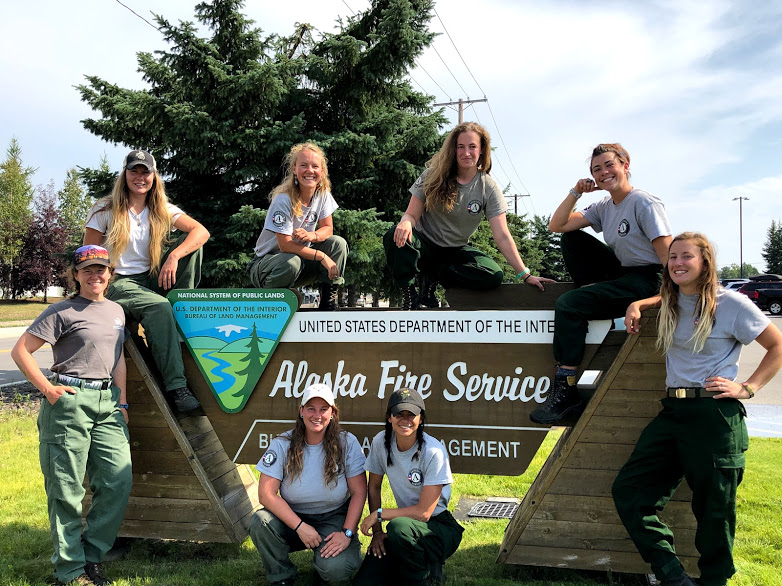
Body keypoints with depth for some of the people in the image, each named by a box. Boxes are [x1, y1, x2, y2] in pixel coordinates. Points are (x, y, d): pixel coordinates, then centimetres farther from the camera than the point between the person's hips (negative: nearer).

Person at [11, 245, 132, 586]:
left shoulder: (116, 311, 17)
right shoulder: (63, 312, -2)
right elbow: (21, 351, -4)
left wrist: (122, 402, 17)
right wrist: (48, 389, -10)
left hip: (107, 403, 6)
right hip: (69, 402, -6)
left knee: (118, 481, 0)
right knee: (66, 489, -1)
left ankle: (91, 558, 16)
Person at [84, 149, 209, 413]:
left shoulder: (162, 210, 7)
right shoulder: (104, 211, 1)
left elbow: (202, 231, -9)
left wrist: (173, 256, -26)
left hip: (153, 278, 4)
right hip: (118, 283, -4)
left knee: (191, 243, -14)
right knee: (159, 307, -36)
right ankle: (175, 385, -39)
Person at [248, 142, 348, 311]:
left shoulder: (323, 193, -6)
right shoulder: (283, 199, -23)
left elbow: (328, 228, -1)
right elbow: (285, 245, -25)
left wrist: (312, 236, -25)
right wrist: (322, 256, -26)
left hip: (301, 256, 6)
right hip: (266, 262, -6)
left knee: (338, 243, -14)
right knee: (291, 263, -39)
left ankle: (328, 302, -7)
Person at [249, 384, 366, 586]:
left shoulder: (347, 443, -10)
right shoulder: (282, 445, -9)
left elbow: (359, 493, -9)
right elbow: (266, 493, -15)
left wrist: (347, 533, -18)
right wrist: (300, 527, -22)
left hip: (334, 518, -1)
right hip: (293, 518, 1)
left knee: (336, 568, -29)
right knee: (260, 522, -29)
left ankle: (323, 570, 12)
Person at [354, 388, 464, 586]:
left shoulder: (434, 452, -22)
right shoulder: (381, 442, -8)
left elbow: (424, 512, -21)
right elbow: (374, 487, 6)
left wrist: (379, 514, -16)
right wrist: (377, 531, -1)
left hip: (440, 529, -5)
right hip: (406, 522, 5)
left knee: (399, 525, -37)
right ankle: (413, 565, 15)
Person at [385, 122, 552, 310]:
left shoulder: (489, 188, -7)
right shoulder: (434, 175, -7)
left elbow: (502, 237, -11)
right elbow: (412, 214, -7)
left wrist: (525, 275, -20)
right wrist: (406, 223, -35)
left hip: (456, 250, 2)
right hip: (425, 244, -2)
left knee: (494, 276, -26)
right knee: (395, 237, -35)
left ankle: (432, 276, -7)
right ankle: (410, 297, -14)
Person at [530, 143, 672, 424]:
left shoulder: (645, 203, -13)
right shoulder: (603, 207, 10)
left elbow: (668, 255, -20)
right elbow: (556, 226, 6)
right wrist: (576, 192, -2)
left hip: (646, 282, -8)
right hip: (621, 271, 8)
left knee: (568, 304, -22)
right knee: (571, 239, 5)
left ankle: (567, 391, -18)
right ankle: (596, 295, 1)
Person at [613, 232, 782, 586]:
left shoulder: (730, 304, -5)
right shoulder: (670, 303, 12)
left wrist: (747, 388, -7)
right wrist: (637, 305, 19)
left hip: (715, 415, -6)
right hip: (673, 411, 7)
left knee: (714, 510, 3)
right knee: (628, 490, -2)